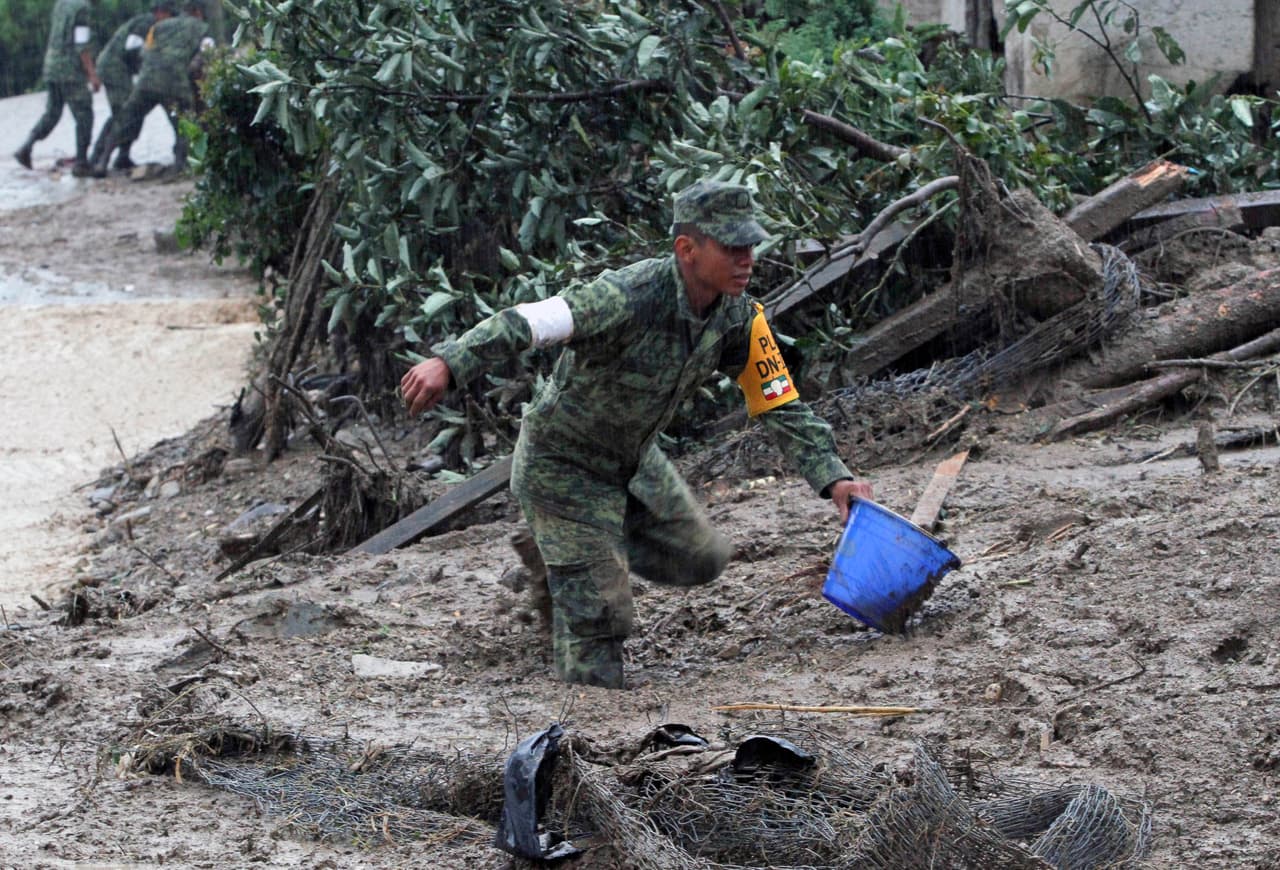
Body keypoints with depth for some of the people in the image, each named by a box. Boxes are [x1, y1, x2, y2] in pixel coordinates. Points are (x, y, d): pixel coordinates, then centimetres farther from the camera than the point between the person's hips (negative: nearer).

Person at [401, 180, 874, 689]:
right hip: (563, 465, -7)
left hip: (635, 460, 7)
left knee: (701, 560, 15)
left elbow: (780, 405, -4)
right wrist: (447, 364, -59)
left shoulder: (738, 318, -11)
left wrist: (833, 478, -15)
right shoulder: (630, 298, -34)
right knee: (600, 609, -10)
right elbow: (523, 324, -44)